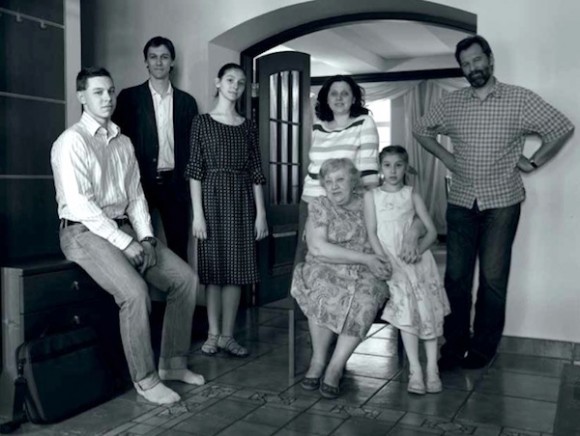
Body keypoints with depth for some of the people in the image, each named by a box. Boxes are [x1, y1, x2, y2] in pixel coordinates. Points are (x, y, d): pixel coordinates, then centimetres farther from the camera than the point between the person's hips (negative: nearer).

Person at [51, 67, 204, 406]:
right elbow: (81, 205, -18)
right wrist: (125, 243, -20)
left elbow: (136, 196, 12)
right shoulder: (72, 141, -10)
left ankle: (173, 362, 8)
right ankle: (145, 378, -11)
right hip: (86, 232, -7)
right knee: (135, 290, -29)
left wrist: (145, 237, -4)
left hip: (125, 229, 8)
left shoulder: (123, 142, 13)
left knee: (186, 277, -3)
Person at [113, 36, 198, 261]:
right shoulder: (129, 97, 3)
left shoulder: (186, 101, 9)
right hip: (140, 181, -2)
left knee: (178, 246, 5)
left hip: (175, 183, 2)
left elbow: (192, 144, 9)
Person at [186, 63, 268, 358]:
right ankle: (213, 334, 14)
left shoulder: (248, 127, 9)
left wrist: (261, 212, 1)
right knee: (214, 269, 2)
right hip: (212, 198, -3)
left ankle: (227, 335, 14)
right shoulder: (202, 122, 0)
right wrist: (197, 213, -11)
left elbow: (256, 172, 7)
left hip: (241, 200, 3)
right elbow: (195, 170, -4)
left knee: (237, 269, 4)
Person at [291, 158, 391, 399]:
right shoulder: (319, 206, 5)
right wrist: (365, 258, -14)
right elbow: (318, 248, -10)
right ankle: (318, 361, -18)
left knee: (366, 298, -32)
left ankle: (335, 367, -25)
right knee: (324, 292, -35)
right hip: (325, 271, -1)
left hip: (364, 274, 1)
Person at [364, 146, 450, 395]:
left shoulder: (412, 195, 12)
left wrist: (418, 249, -9)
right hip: (389, 260, -1)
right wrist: (385, 261, -11)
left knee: (428, 307, -14)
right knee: (405, 305, -21)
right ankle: (415, 370, -17)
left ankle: (432, 368, -8)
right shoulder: (371, 196, 10)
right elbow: (372, 232, 1)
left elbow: (431, 231, 9)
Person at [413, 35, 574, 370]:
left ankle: (484, 348, 16)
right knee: (456, 277, 6)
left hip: (502, 203, -3)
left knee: (493, 279, 2)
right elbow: (422, 130, 19)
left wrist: (534, 163, -4)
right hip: (461, 203, 3)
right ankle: (455, 344, 20)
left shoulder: (520, 99, -3)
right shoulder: (451, 103, 6)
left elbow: (563, 128, -1)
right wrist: (447, 157, 9)